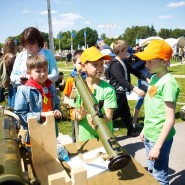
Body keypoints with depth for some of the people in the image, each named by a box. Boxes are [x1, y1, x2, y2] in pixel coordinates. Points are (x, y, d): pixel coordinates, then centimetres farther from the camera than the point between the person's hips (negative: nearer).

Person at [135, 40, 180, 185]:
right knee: (151, 172, 25)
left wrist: (158, 146, -20)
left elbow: (170, 119, -22)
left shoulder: (168, 83, -22)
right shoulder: (154, 78, 3)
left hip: (159, 138, -8)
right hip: (149, 136, 8)